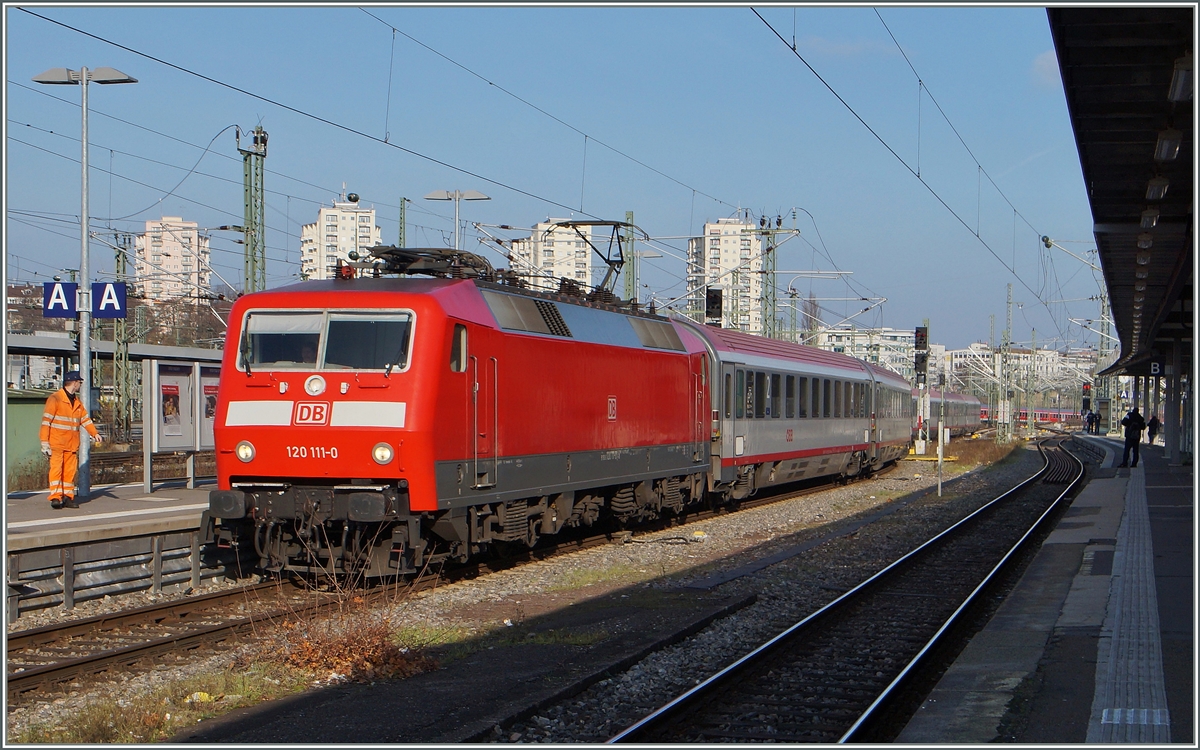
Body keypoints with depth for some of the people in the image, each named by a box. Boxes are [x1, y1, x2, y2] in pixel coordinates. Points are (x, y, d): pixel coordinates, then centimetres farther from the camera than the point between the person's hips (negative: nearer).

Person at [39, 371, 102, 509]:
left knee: (70, 470, 5)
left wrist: (94, 433, 11)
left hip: (71, 444, 7)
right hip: (56, 442, -7)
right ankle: (55, 497, -11)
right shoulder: (55, 399, -7)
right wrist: (44, 442, -14)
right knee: (56, 468, -10)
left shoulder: (77, 401, 16)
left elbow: (85, 418, 24)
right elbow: (46, 421, -10)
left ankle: (68, 497, 10)